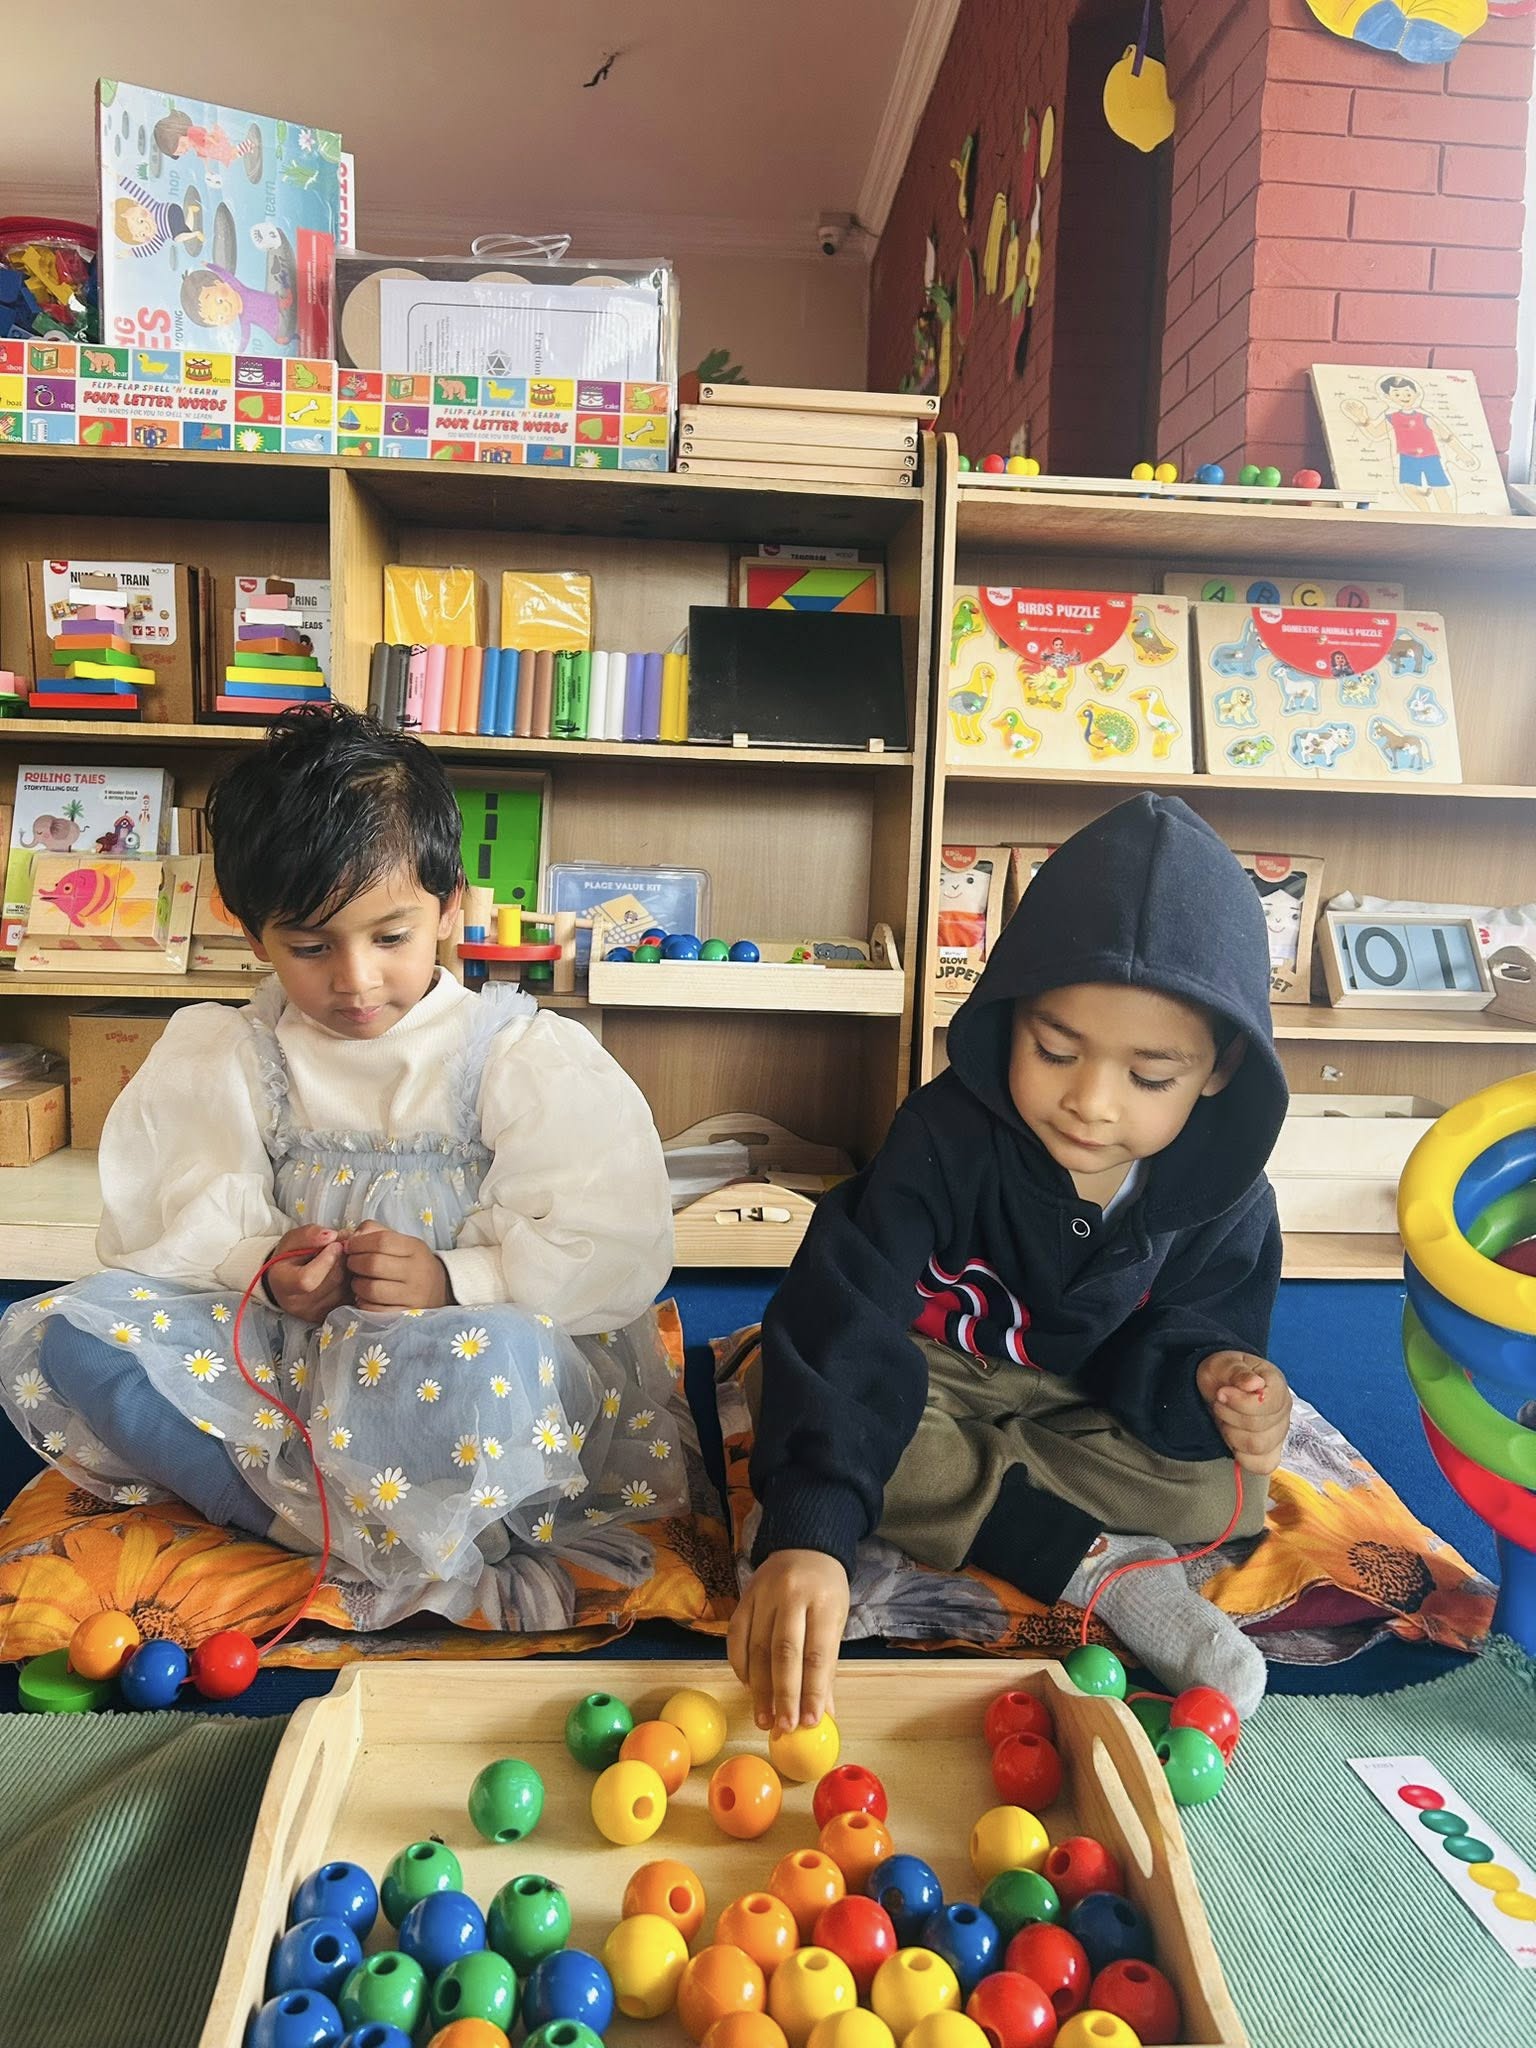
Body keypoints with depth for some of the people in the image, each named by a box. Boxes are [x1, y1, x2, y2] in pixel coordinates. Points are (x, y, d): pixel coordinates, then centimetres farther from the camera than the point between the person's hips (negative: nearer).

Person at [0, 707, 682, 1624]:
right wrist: (263, 1267, -16)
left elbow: (618, 1255, -9)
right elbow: (166, 1230, 3)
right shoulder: (219, 1059, 7)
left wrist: (458, 1280, -21)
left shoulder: (529, 1055, -4)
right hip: (285, 1351, 5)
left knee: (493, 1364, -40)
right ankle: (377, 1538, -21)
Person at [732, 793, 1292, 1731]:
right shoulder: (950, 1133, -30)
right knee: (784, 1388, -33)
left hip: (1079, 1399, 2)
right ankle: (1096, 1565, -26)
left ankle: (954, 1488, -17)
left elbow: (1176, 1339, -5)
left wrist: (1205, 1377, -32)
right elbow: (845, 1324, -40)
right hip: (929, 1371, -1)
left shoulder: (1225, 1196, -18)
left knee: (1226, 1489, -23)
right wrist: (806, 1532, -53)